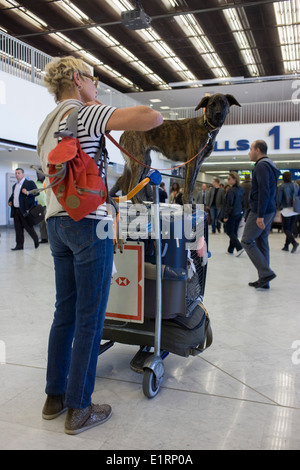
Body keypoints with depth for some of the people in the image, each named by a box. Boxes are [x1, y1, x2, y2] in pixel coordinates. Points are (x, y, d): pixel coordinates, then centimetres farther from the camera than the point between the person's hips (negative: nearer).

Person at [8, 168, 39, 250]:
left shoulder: (29, 183, -1)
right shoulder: (15, 186, 23)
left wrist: (27, 192, -23)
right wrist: (10, 201, 14)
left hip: (25, 210, -7)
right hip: (15, 210, 7)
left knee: (28, 227, -3)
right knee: (18, 229, 5)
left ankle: (36, 240, 18)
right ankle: (19, 245, 10)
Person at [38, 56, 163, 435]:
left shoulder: (46, 125, 19)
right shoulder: (85, 113, -8)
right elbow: (154, 118, -15)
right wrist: (101, 107, -1)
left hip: (56, 223, 9)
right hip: (88, 222, -9)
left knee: (65, 312, 14)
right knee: (90, 318, 0)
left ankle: (55, 397, 25)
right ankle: (79, 410, 11)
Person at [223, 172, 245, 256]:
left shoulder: (231, 190, -17)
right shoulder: (241, 190, 7)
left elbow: (229, 204, -18)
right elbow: (243, 203, 12)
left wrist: (226, 216, -15)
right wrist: (243, 213, 18)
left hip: (232, 214, -8)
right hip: (239, 214, 8)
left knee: (229, 232, 2)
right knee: (234, 232, 14)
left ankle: (240, 247, -11)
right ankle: (230, 249, 22)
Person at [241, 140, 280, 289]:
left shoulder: (261, 166, -13)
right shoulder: (269, 165, 19)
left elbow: (264, 191, -22)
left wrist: (260, 215, -24)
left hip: (260, 212, -10)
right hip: (270, 211, 10)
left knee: (246, 241, -3)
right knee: (262, 243, 11)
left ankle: (266, 272, -6)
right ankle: (264, 280, 14)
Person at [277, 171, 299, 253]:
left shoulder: (281, 187, -9)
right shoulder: (296, 186, 5)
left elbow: (279, 199, -11)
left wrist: (280, 208, 3)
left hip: (286, 210, -5)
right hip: (295, 210, 5)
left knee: (286, 229, 2)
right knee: (290, 228, 14)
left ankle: (294, 242, -21)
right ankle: (286, 246, 18)